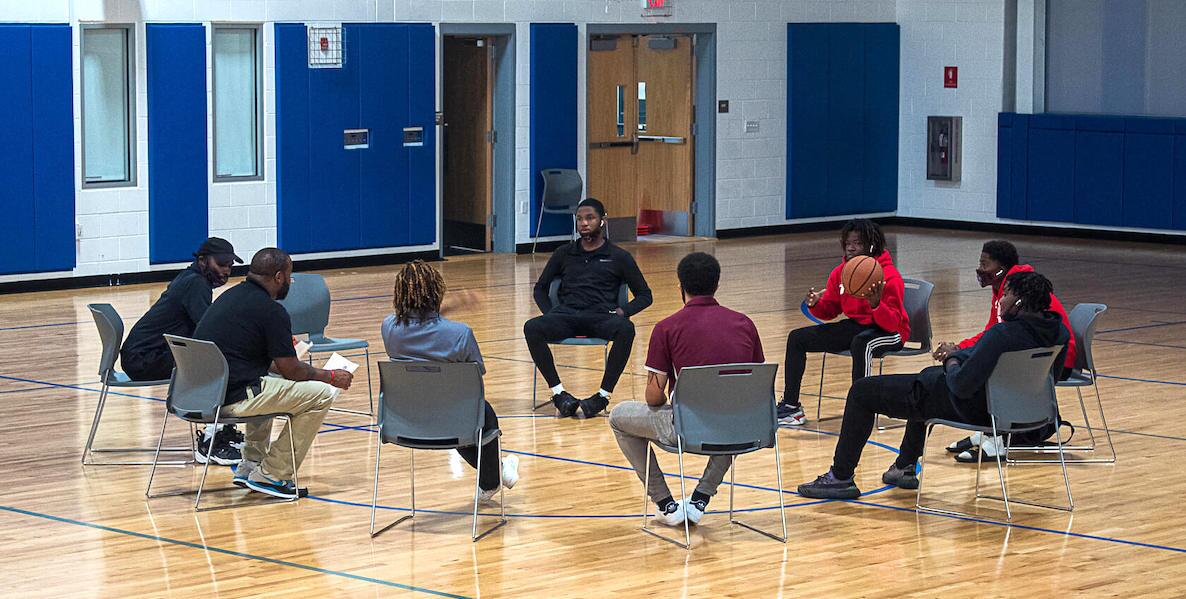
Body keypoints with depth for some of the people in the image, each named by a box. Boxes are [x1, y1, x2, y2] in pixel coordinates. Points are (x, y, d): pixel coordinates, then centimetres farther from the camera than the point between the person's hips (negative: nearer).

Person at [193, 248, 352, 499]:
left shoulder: (231, 296, 15)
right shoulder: (271, 310, -11)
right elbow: (291, 370, -6)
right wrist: (331, 377, 9)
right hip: (232, 399, -9)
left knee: (269, 385, 37)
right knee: (322, 394, -3)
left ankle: (250, 466, 29)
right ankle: (273, 475, 2)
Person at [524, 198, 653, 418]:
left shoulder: (619, 257, 14)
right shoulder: (564, 254, 21)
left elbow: (644, 295, 16)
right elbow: (540, 288, 27)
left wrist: (623, 311, -4)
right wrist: (549, 313, 6)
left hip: (601, 317, -2)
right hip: (567, 314, 2)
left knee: (625, 329, -37)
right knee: (532, 328, -30)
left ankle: (603, 395, -31)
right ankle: (558, 393, -27)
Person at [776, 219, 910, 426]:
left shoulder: (889, 276, -21)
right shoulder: (840, 273, -1)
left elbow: (892, 324, -24)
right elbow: (829, 311, 7)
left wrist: (876, 305, -44)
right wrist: (815, 305, -16)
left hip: (888, 332, -7)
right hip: (855, 326, 7)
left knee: (860, 342, -42)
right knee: (797, 338, 2)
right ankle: (790, 406, 8)